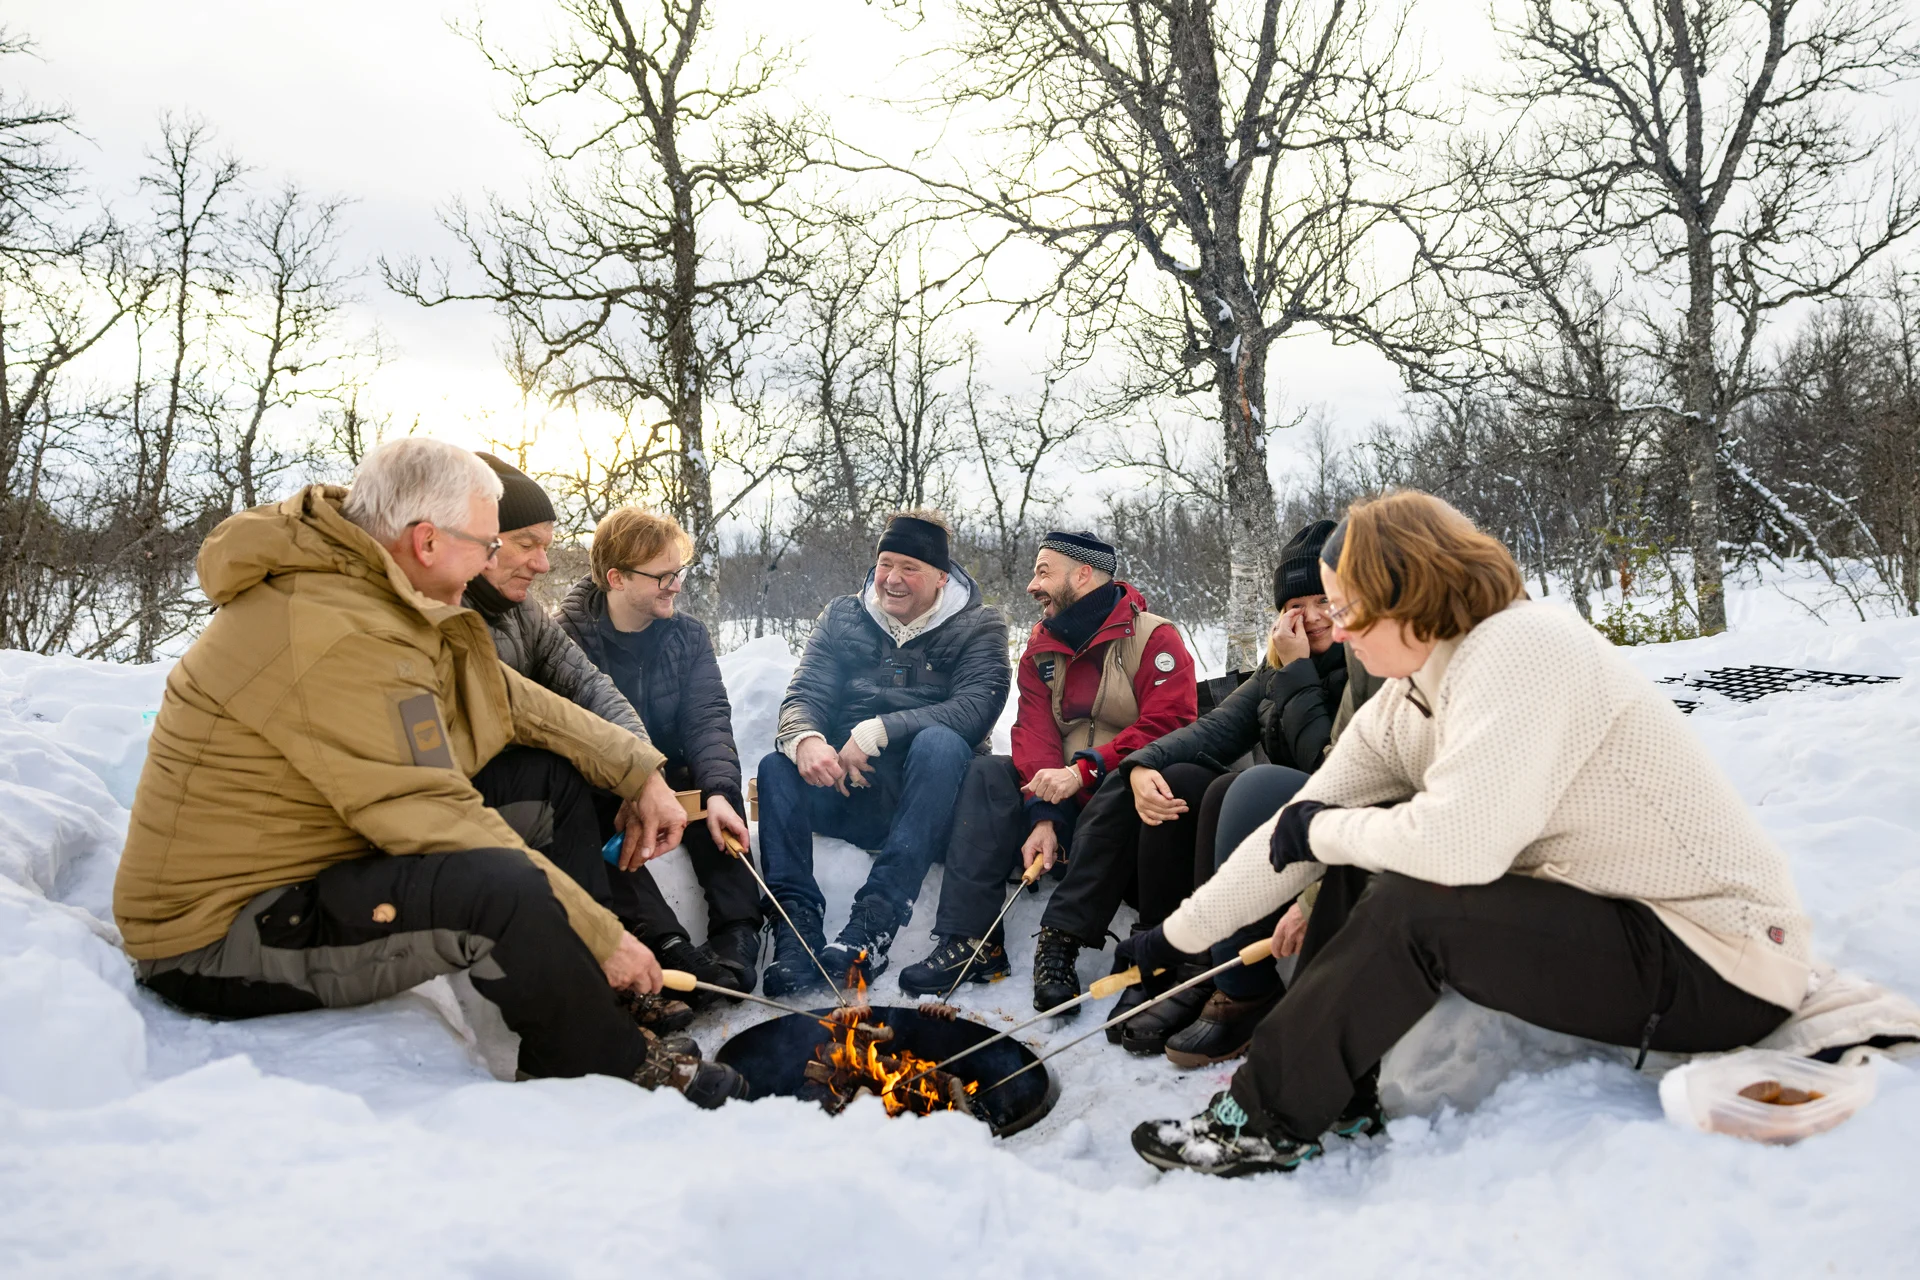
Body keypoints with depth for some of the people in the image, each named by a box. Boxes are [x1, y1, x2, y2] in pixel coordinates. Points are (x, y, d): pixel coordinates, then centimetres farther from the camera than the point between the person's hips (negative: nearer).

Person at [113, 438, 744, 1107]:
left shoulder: (359, 582, 3)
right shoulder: (338, 637, -27)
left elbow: (501, 696, 7)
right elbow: (437, 821, -28)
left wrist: (638, 774, 3)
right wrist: (601, 937, -22)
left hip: (300, 874, 10)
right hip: (222, 936, -10)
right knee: (507, 888, -33)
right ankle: (622, 1075, -8)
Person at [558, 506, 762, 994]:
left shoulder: (689, 635, 1)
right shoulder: (569, 636, -12)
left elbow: (708, 717, -11)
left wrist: (718, 791, -30)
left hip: (669, 775, 4)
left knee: (718, 788, -24)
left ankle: (737, 934, -29)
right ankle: (667, 942, -43)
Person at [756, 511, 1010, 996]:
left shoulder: (977, 627, 2)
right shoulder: (842, 618, 12)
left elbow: (976, 708, -15)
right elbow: (804, 694, 1)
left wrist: (878, 731, -24)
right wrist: (804, 739, -25)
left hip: (927, 801, -3)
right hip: (848, 793, 3)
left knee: (939, 742, -34)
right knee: (776, 766, -24)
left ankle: (875, 920, -41)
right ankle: (797, 926, -33)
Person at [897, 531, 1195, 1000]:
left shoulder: (1154, 638, -9)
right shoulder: (1042, 648, 10)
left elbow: (1166, 727, -21)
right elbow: (1035, 731, -1)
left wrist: (1083, 771, -28)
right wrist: (1043, 817, -16)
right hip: (1064, 795, 6)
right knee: (988, 773, -15)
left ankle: (1061, 938, -30)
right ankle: (969, 940, -23)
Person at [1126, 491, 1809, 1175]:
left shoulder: (1521, 646, -23)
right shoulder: (1401, 705, 4)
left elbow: (1456, 843, -34)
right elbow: (1298, 826, 5)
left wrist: (1324, 830, -15)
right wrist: (1178, 936, 6)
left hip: (1723, 966, -9)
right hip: (1611, 913, 9)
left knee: (1409, 908, -24)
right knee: (1363, 860, 1)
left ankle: (1266, 1118, -6)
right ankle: (1334, 1092, 7)